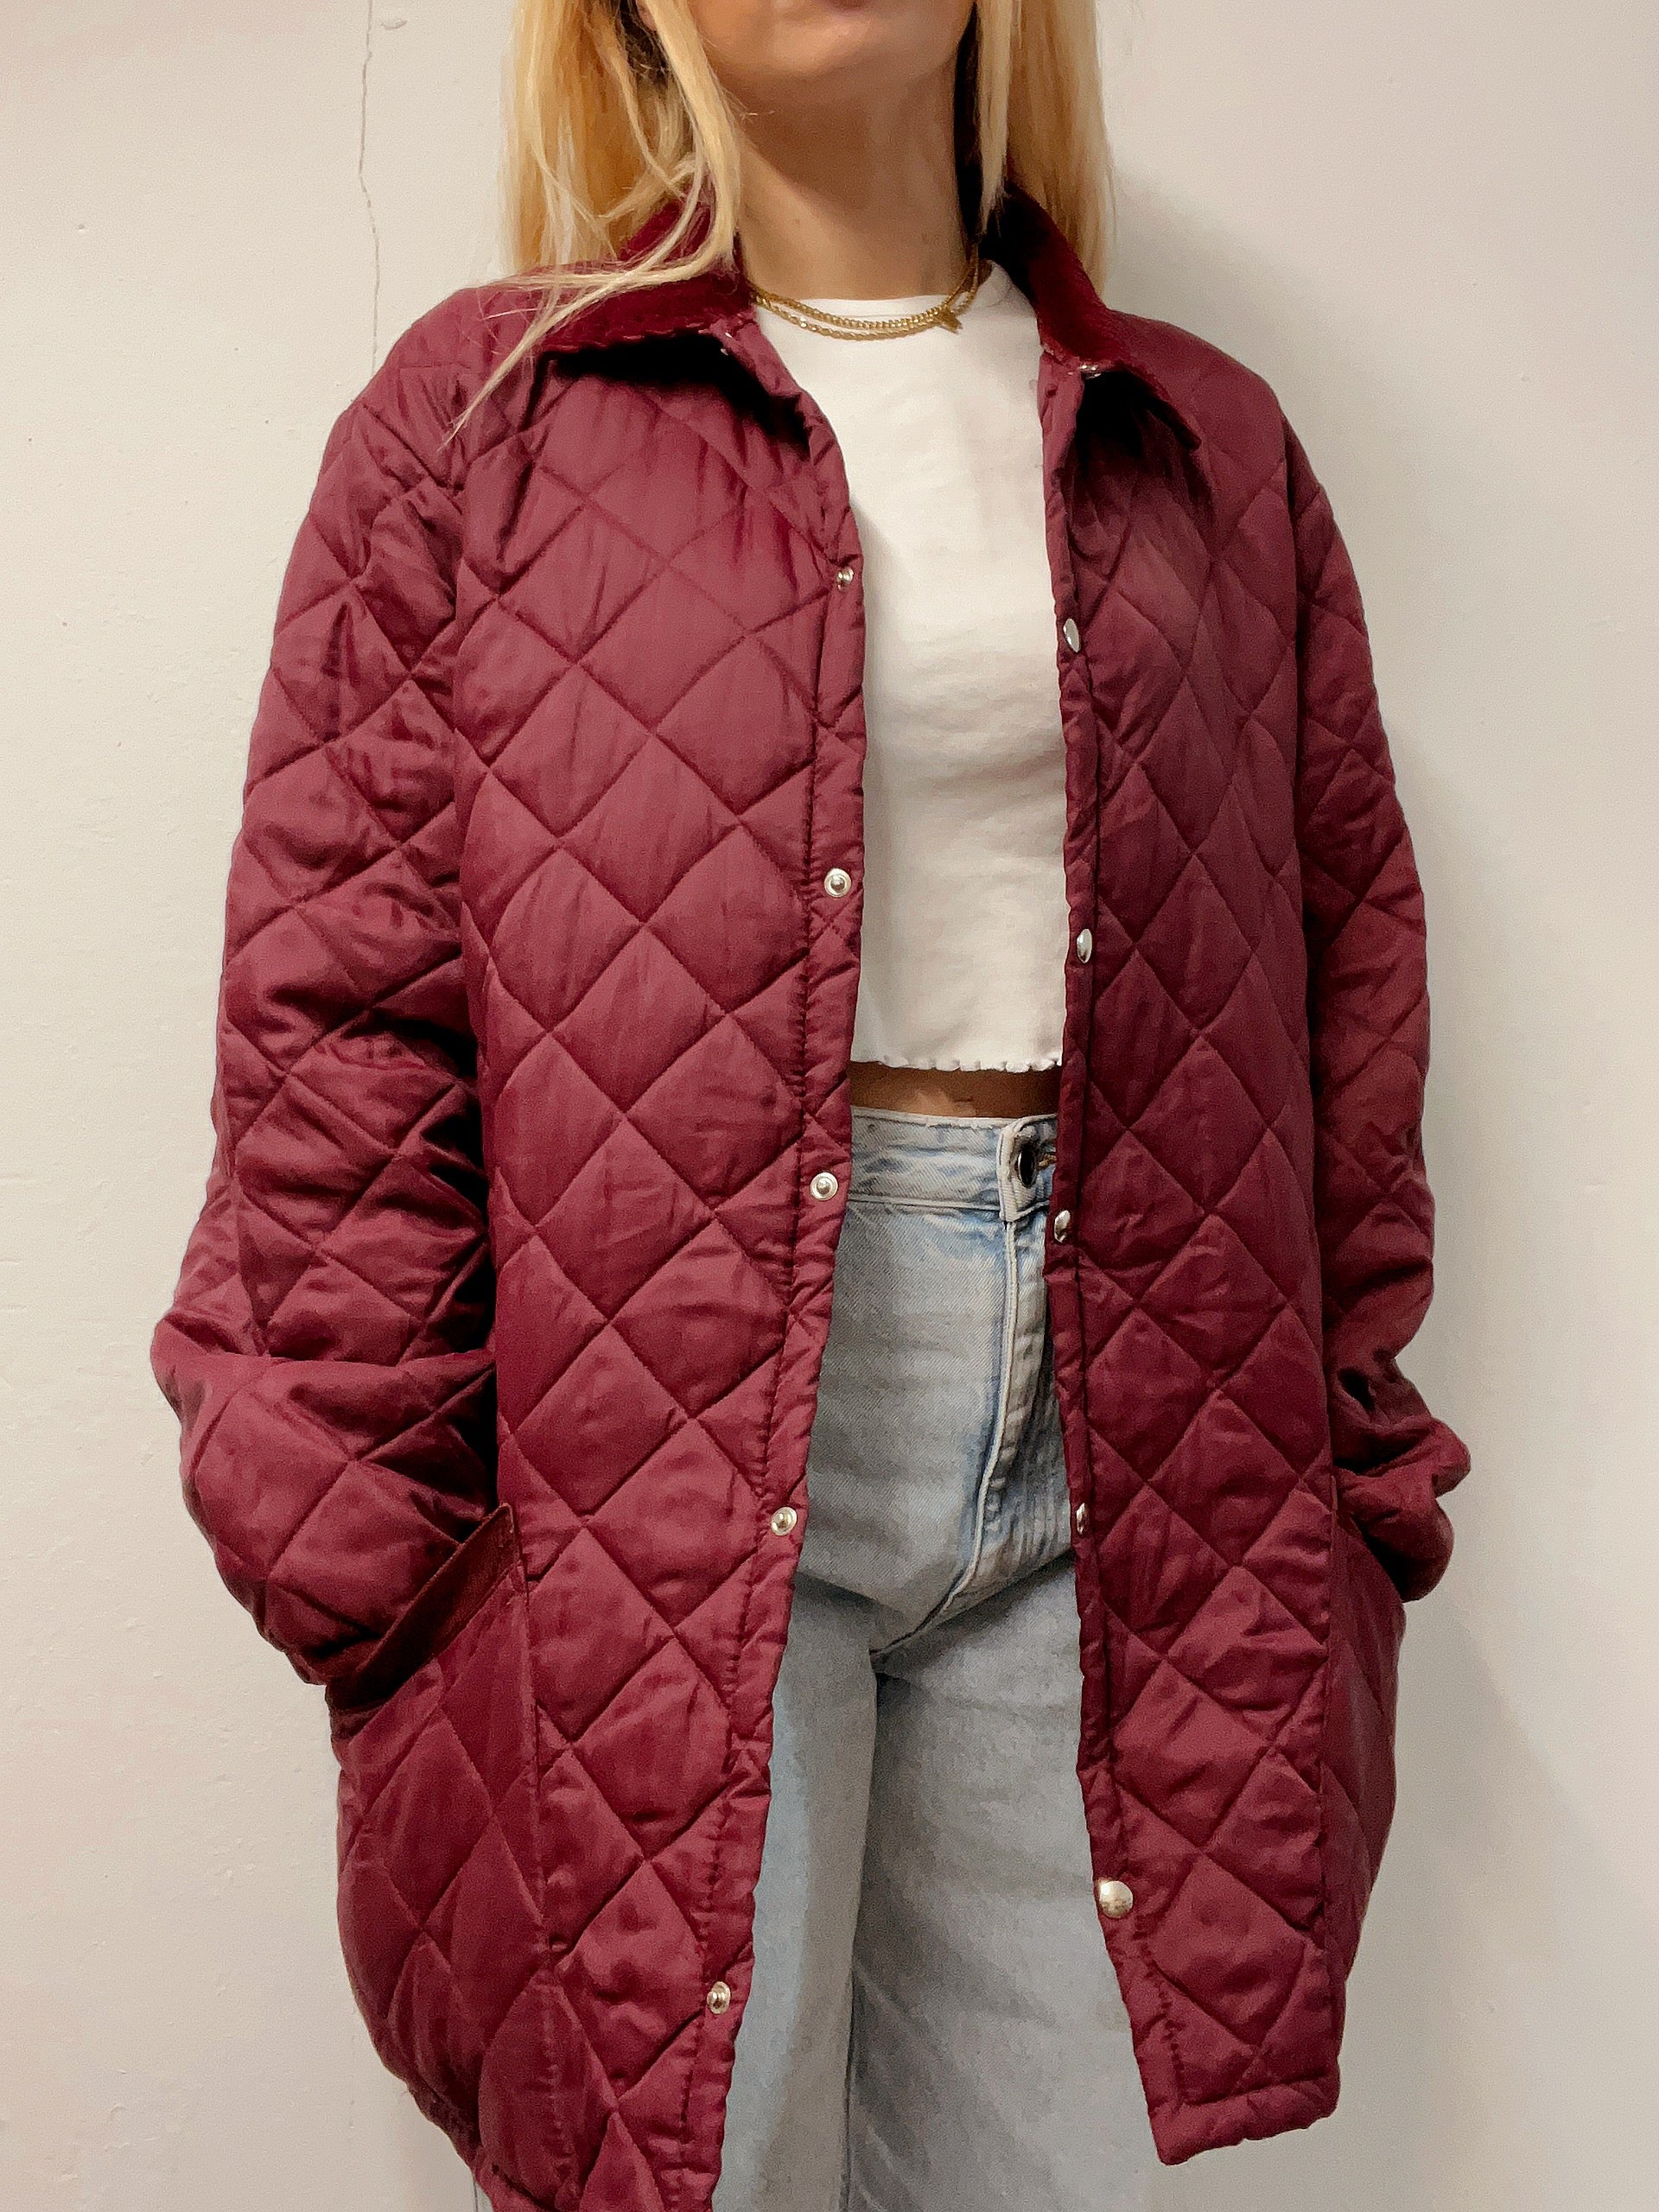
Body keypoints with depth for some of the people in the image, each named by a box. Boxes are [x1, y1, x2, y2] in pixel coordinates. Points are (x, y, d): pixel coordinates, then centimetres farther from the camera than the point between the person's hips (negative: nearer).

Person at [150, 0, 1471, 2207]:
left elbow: (1348, 961, 12)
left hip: (1103, 1452, 4)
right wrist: (357, 1524, -5)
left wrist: (1355, 1467, 9)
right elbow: (337, 1007, -1)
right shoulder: (482, 413, 4)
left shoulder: (1210, 448, 13)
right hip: (669, 1453, -2)